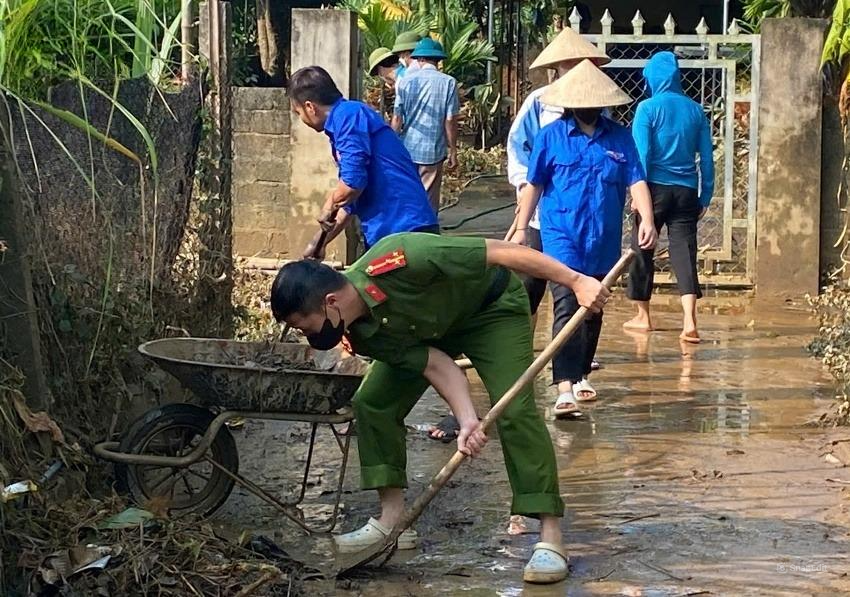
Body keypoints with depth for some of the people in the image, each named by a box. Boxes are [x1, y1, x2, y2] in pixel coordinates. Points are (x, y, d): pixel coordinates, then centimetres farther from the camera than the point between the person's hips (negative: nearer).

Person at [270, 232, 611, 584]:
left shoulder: (397, 261, -41)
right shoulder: (362, 334, -20)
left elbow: (500, 252, -36)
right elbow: (437, 365, -20)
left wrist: (576, 281, -35)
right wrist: (468, 421, -37)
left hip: (492, 307, -6)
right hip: (430, 329, 6)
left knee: (515, 410, -21)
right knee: (372, 402, -4)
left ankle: (551, 538, -20)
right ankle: (393, 520, 6)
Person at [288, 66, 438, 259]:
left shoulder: (347, 115, -9)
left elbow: (352, 183, -20)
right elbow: (352, 198, 30)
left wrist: (328, 208, -1)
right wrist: (319, 242, 36)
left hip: (402, 231, -10)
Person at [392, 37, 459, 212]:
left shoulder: (406, 80, 0)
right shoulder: (448, 82, -6)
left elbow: (397, 119, 1)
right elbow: (450, 121, -6)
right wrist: (452, 151, 3)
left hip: (406, 150, 2)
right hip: (432, 151, -2)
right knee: (428, 201, 4)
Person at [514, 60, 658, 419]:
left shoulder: (619, 137, 5)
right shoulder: (550, 136, 0)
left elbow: (636, 181, -1)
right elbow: (534, 185, 5)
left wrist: (646, 218, -17)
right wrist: (521, 227, 4)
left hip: (603, 241, 4)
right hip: (561, 237, -4)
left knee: (593, 311, 16)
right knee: (567, 309, -16)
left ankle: (581, 375, 35)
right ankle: (565, 388, -24)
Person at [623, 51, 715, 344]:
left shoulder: (648, 108, -4)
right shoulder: (695, 110, 8)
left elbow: (641, 153, -10)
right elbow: (707, 156, 9)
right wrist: (705, 196, 13)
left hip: (655, 188, -3)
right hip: (687, 191, 3)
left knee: (643, 250, 12)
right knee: (684, 252, -1)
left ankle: (643, 316, 22)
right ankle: (690, 320, -17)